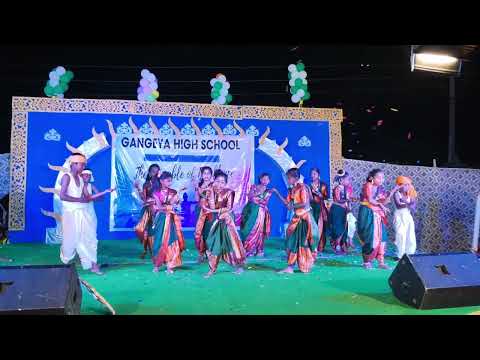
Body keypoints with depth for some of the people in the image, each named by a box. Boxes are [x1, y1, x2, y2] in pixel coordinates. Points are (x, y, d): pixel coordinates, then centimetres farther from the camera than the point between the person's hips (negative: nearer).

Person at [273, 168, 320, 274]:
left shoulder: (302, 187, -14)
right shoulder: (292, 190, 10)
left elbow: (305, 203, -20)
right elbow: (287, 202, 11)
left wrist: (292, 206, -13)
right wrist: (277, 193, 6)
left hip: (305, 217, -8)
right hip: (297, 217, 8)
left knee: (303, 241, -3)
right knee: (293, 241, 8)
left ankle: (306, 266, 7)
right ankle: (290, 267, 15)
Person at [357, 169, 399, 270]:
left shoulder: (380, 189, 11)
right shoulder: (368, 186, -7)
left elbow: (385, 201, -1)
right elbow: (370, 200, -16)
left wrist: (393, 190, -7)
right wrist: (381, 205, -13)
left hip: (378, 215, 6)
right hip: (368, 214, -6)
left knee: (381, 237, 1)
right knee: (370, 238, -4)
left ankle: (381, 261, 6)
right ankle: (366, 261, 8)